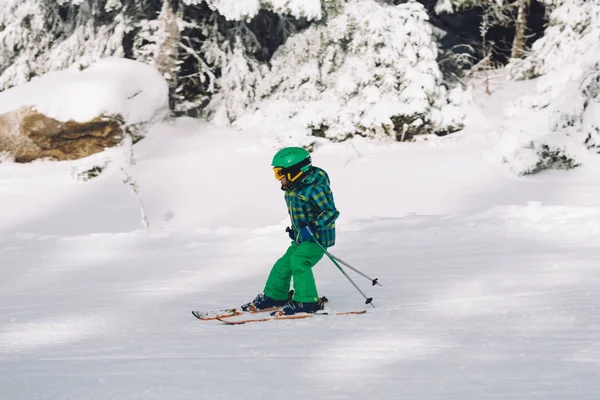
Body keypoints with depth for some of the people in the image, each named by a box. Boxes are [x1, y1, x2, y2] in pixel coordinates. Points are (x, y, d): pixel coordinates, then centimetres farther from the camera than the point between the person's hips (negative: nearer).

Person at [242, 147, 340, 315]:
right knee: (284, 264, 13)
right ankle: (274, 296, 31)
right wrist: (295, 230, 15)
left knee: (298, 262, -24)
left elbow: (331, 211, -25)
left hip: (318, 238, -10)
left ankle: (307, 301, -20)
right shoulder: (292, 189, 7)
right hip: (301, 238, 10)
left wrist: (312, 227, -33)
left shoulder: (314, 188, -22)